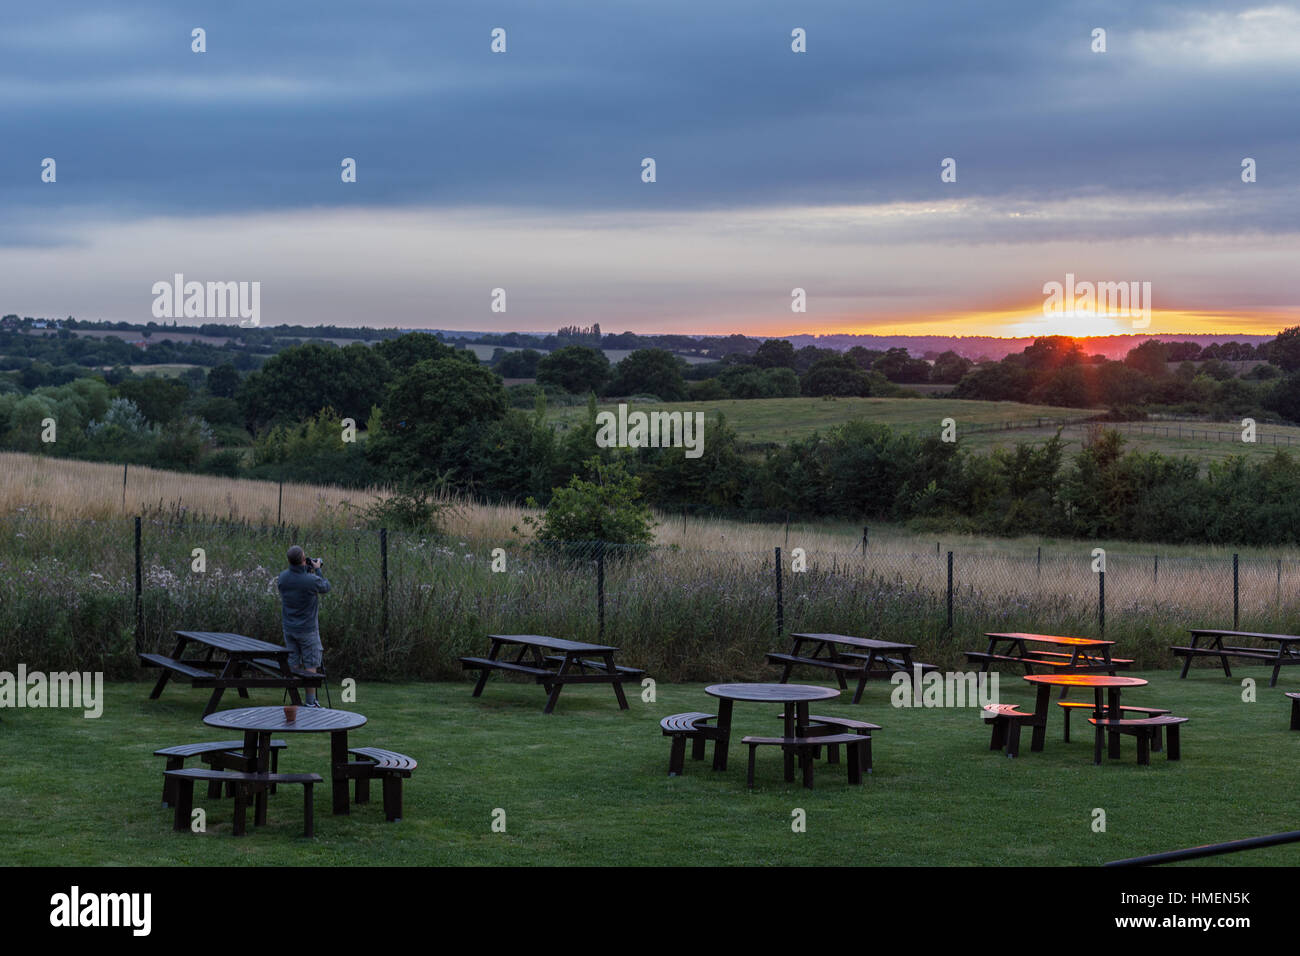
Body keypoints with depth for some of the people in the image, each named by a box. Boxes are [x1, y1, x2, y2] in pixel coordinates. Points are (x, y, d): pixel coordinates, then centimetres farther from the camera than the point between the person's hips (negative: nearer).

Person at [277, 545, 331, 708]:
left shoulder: (283, 577, -6)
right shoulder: (311, 580, -21)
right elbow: (326, 588, -1)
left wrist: (306, 570, 11)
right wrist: (317, 570, 10)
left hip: (289, 628, 5)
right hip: (307, 629, -5)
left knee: (294, 665, 10)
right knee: (310, 665, 3)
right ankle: (310, 702, 5)